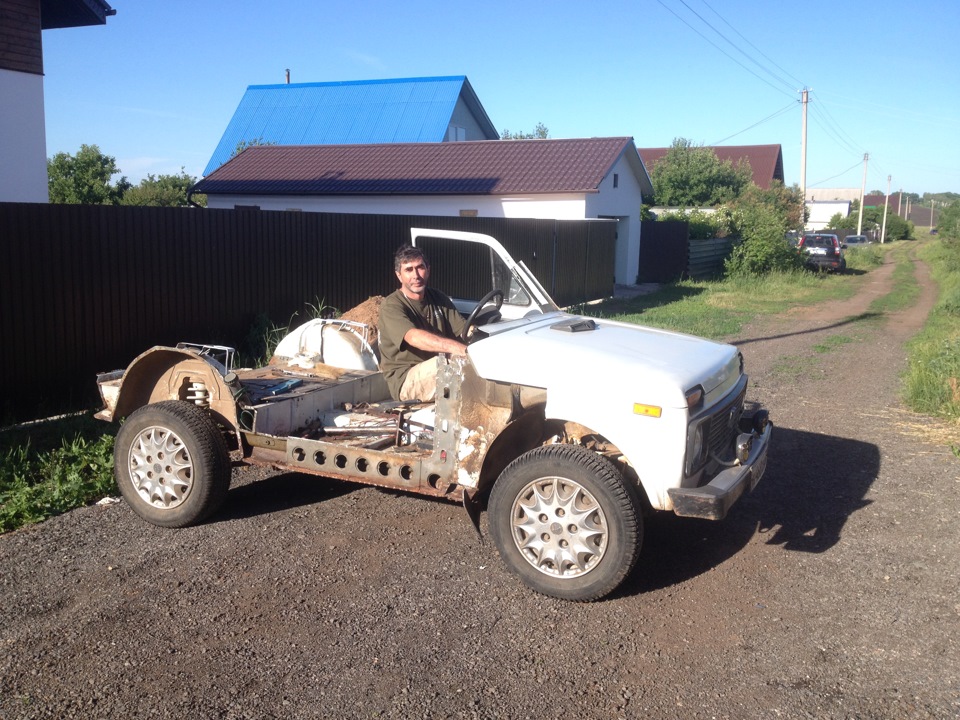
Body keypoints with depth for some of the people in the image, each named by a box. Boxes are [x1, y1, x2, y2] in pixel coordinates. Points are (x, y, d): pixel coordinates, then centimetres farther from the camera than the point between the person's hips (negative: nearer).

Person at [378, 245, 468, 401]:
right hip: (404, 381, -6)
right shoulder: (391, 306, -13)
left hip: (438, 374, 7)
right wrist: (456, 347, -46)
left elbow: (464, 329, 3)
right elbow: (414, 337, -31)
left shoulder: (438, 299, 11)